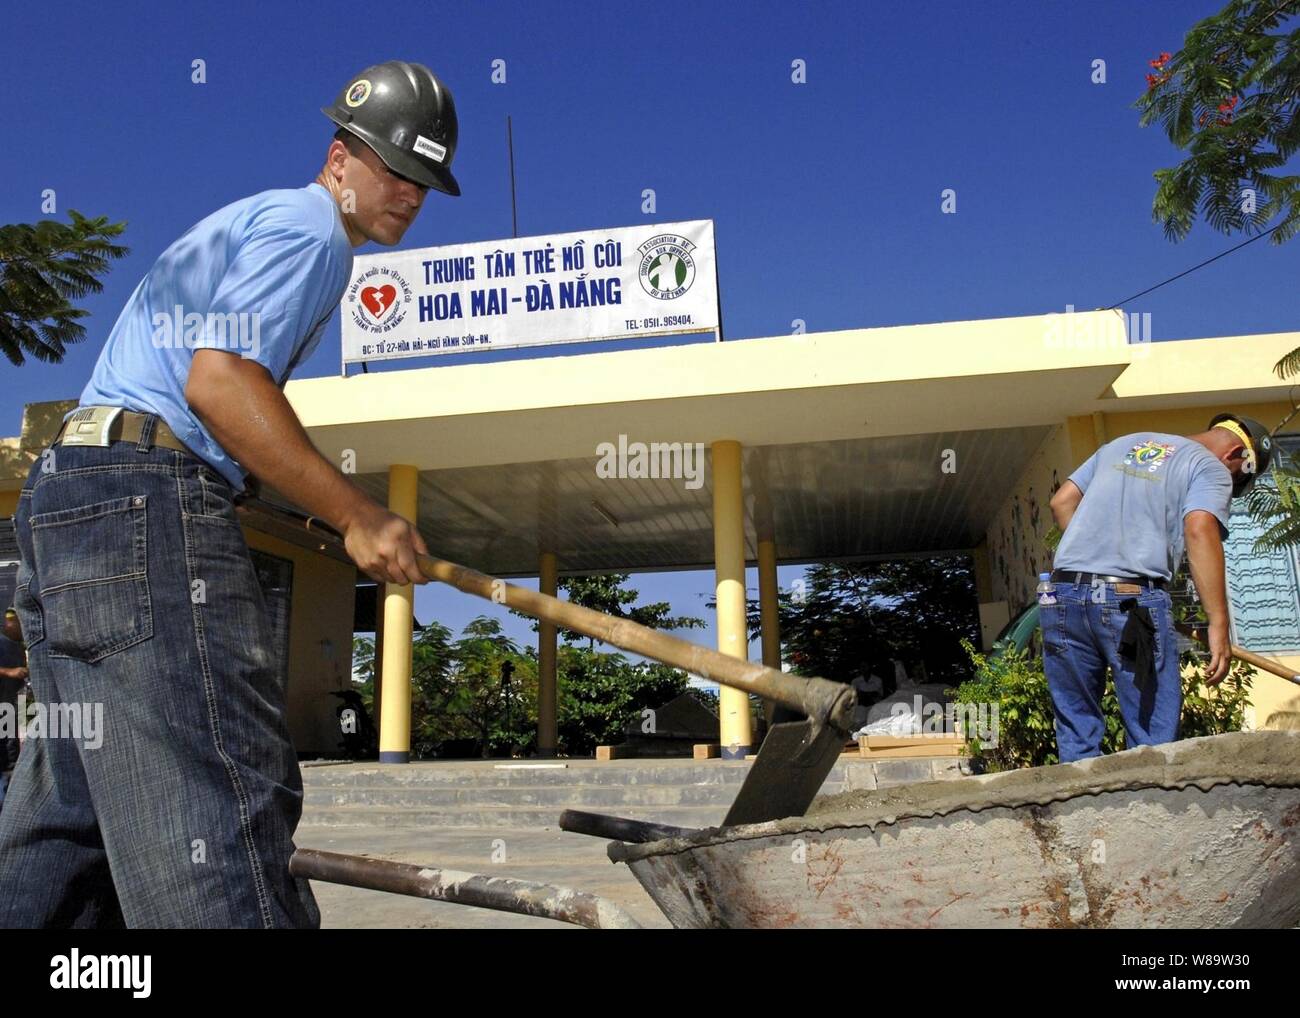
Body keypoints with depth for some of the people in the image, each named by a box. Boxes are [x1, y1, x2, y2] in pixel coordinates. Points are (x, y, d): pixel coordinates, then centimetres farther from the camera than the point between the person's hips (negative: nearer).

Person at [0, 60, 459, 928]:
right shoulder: (309, 226, -3)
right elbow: (219, 380, -17)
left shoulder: (250, 220, 29)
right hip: (149, 502, -11)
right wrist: (357, 515, -16)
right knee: (218, 814, -15)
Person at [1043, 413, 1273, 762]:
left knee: (1076, 734, 12)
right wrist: (1219, 625, -15)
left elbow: (1061, 502, 22)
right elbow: (1200, 530, -12)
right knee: (1153, 741, 1)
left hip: (1063, 595, 6)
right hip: (1133, 600, -5)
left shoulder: (1123, 444, 26)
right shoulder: (1211, 468, 7)